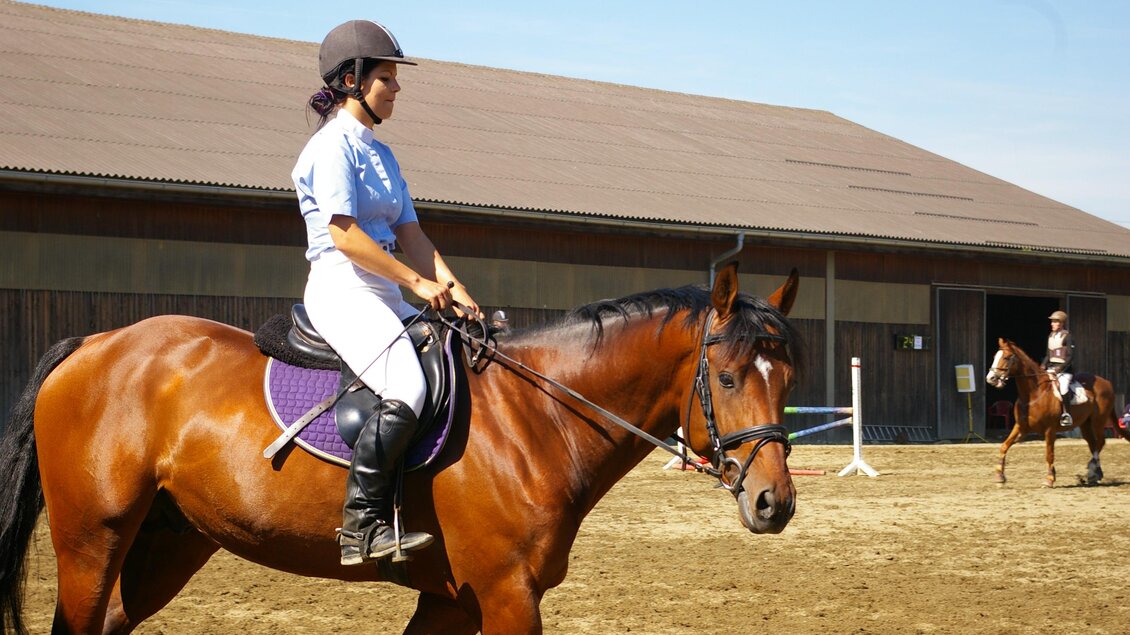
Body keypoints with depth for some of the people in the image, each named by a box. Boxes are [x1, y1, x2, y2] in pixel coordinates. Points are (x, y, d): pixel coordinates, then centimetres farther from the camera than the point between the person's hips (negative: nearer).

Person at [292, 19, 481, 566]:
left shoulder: (381, 153, 20)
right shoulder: (333, 145, -7)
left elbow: (410, 234, 15)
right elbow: (345, 236, -17)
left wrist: (452, 287, 0)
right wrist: (416, 281, -15)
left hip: (385, 295, 10)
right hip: (342, 289, -10)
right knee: (406, 392, -28)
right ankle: (361, 524, -24)